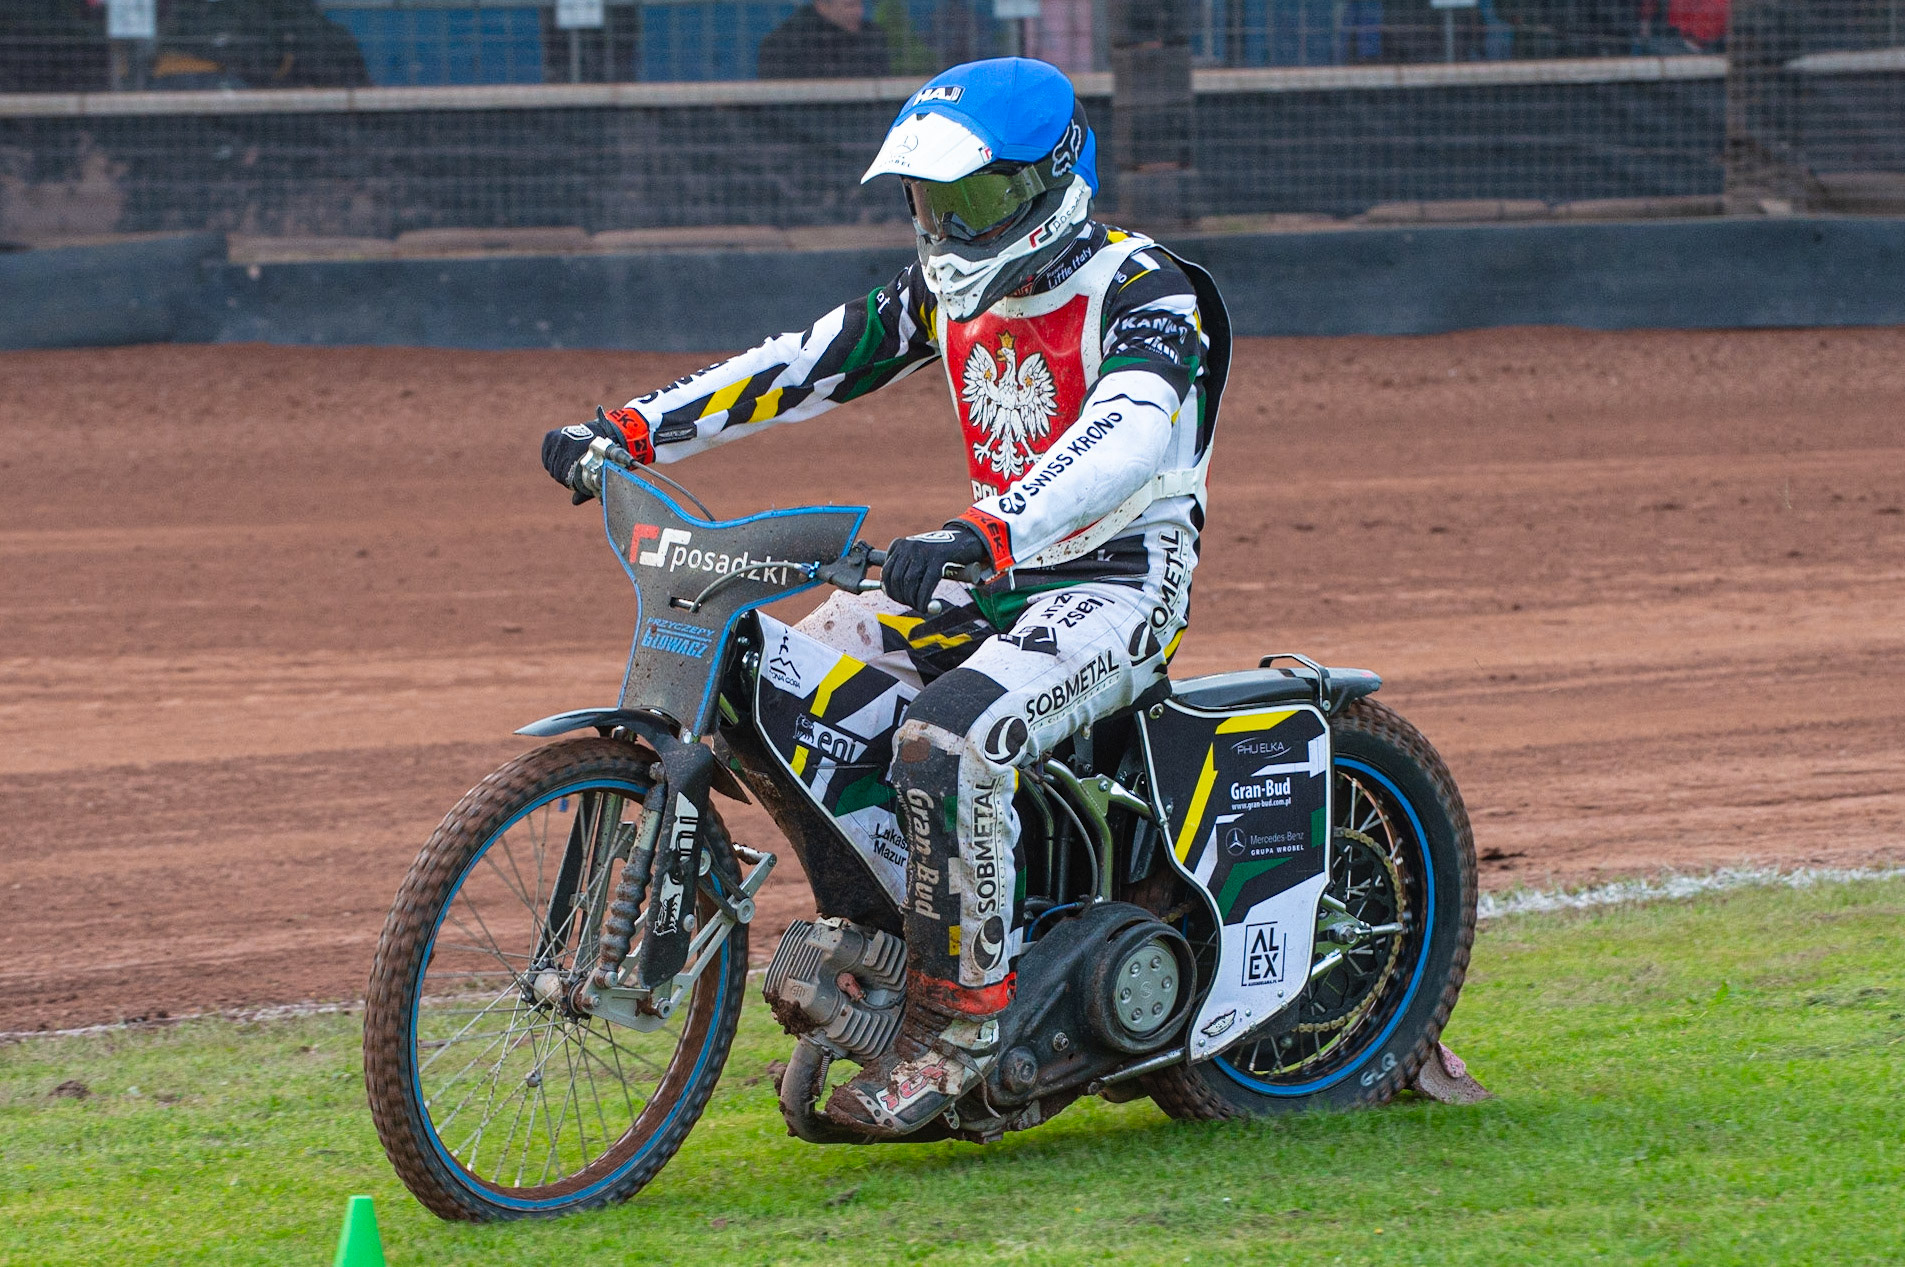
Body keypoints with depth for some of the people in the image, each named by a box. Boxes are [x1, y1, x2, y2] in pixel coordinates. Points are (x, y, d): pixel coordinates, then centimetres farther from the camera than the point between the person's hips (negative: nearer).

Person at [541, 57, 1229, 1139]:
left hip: (1119, 580, -9)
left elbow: (1131, 439, -35)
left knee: (949, 738, -34)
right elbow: (805, 363, 9)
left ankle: (962, 1012, -22)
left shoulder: (1143, 292, -17)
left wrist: (985, 534, -51)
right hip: (993, 574, 9)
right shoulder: (950, 291, 8)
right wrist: (630, 430, -1)